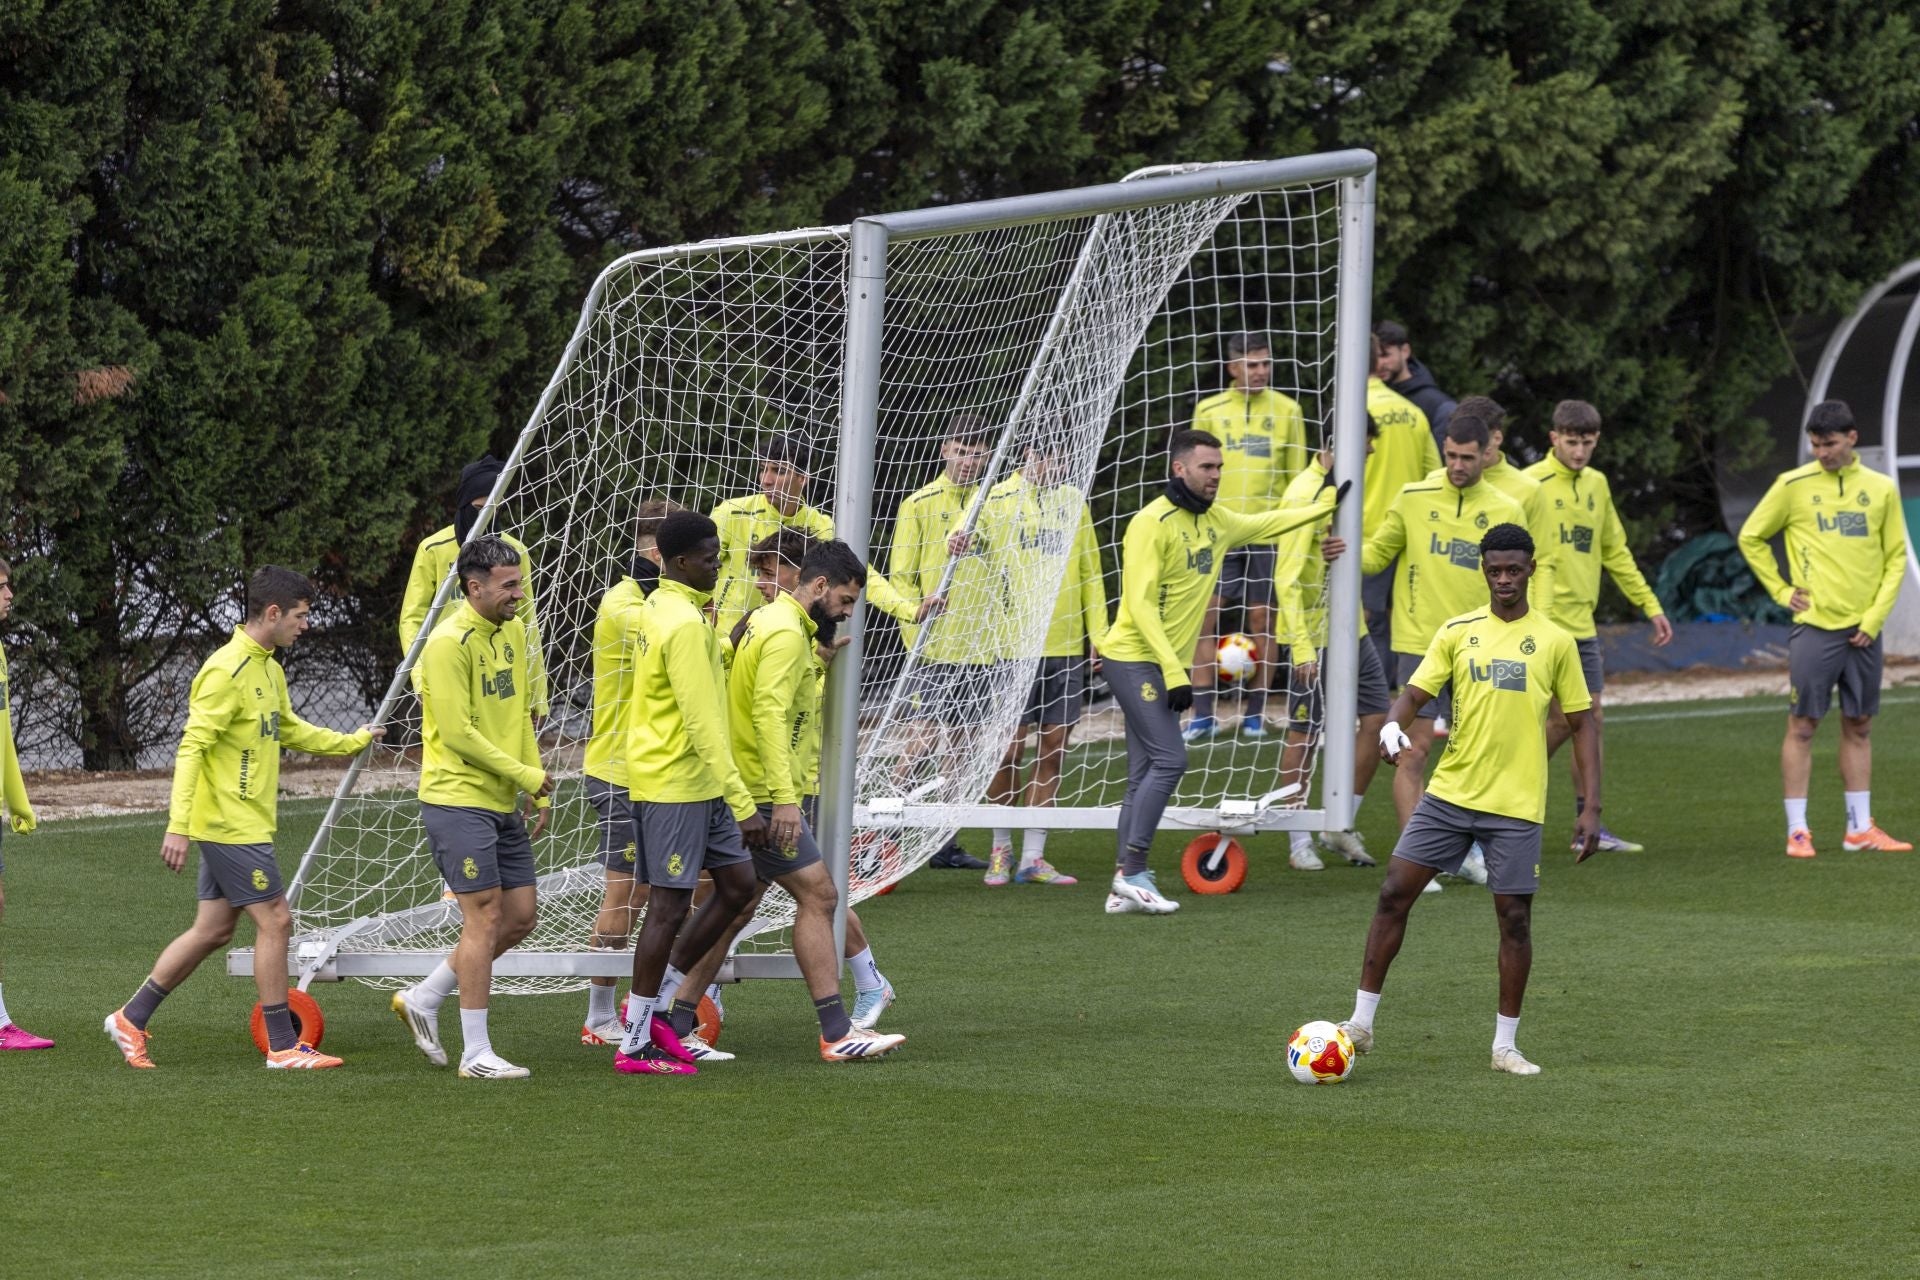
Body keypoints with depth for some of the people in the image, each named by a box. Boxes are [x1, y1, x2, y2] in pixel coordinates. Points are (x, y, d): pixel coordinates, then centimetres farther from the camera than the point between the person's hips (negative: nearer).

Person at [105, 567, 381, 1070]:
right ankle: (283, 1046, 0)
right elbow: (191, 746, -21)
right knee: (275, 920, -7)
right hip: (231, 826, -10)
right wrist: (178, 825, -25)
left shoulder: (268, 669, 14)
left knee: (212, 931, 11)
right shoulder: (226, 672, -17)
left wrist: (350, 741, 31)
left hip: (243, 824, 10)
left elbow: (288, 729, 31)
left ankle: (131, 1019, 18)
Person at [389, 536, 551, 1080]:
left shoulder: (513, 631, 12)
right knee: (485, 918, -8)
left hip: (503, 803, 9)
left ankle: (422, 1000, 22)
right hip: (458, 799, -9)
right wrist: (525, 775, -13)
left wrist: (538, 788, 14)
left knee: (520, 917, 9)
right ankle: (476, 1054, -2)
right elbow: (458, 732, -19)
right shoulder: (450, 641, -16)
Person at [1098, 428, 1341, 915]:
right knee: (1168, 760, -17)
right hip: (1134, 657, -8)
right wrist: (1174, 672, -22)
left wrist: (1325, 504, 36)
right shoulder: (1151, 523, -14)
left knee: (1146, 775, 5)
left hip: (1165, 664, 8)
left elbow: (1267, 525, 32)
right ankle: (1132, 873, -16)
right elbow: (1140, 604, -18)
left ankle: (1124, 887, 6)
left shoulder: (1216, 522, 11)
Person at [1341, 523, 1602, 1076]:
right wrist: (1392, 726, -24)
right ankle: (1361, 1022, 3)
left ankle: (1506, 1045, 11)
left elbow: (1581, 725, 5)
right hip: (1449, 792, 2)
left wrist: (1591, 807, -1)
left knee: (1515, 917, -1)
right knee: (1394, 893, -5)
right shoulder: (1458, 632, 6)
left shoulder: (1555, 642, 1)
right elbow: (1415, 694, 1)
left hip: (1516, 803, -2)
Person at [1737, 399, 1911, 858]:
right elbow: (1751, 537, 6)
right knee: (1802, 725, -4)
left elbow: (1896, 558, 9)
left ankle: (1860, 828, 14)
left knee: (1859, 727, 8)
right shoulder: (1793, 486, -2)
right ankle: (1797, 831, -1)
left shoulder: (1881, 489, 6)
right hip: (1815, 626, -3)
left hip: (1863, 630, 3)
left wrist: (1876, 617, -1)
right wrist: (1782, 591, 0)